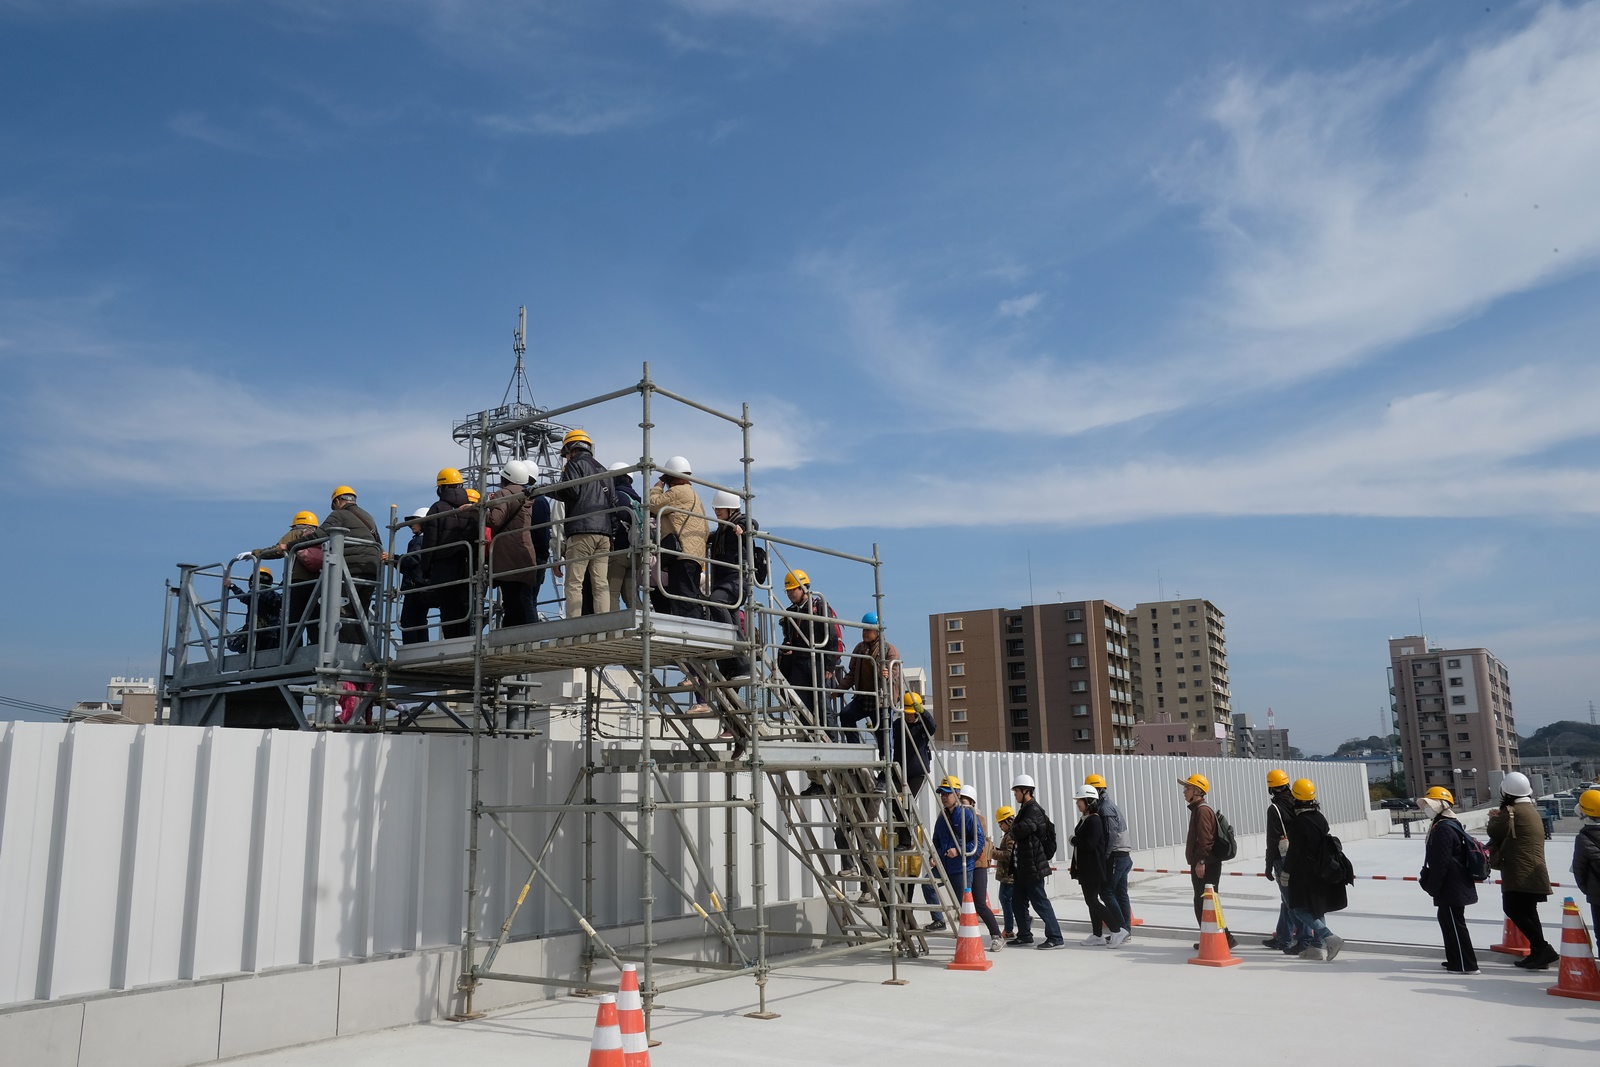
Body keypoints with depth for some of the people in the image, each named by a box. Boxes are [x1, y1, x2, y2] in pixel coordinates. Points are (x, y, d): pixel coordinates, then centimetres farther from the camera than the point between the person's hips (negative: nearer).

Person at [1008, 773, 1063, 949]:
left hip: (1033, 866, -10)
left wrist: (1013, 827, -8)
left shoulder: (1034, 811, -16)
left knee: (1040, 902, -7)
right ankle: (1024, 935, 22)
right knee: (1018, 901, 13)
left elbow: (1020, 831, -29)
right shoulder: (1025, 809, 16)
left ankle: (1055, 937, -2)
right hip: (1022, 866, 10)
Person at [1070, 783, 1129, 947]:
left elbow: (1090, 844, -25)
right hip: (1085, 867, 9)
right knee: (1092, 900, 12)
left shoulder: (1095, 820, -17)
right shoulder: (1084, 819, 11)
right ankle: (1097, 935, 18)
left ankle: (1118, 930, -4)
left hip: (1094, 868, -9)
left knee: (1092, 900, -7)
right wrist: (1076, 867, 12)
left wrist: (1073, 840, -10)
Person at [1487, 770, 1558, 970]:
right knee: (1527, 912, 13)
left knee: (1513, 909, -9)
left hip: (1521, 874, -10)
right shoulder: (1531, 809, 17)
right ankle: (1538, 953, 16)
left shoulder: (1512, 810, -13)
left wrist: (1494, 818, 10)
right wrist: (1500, 818, 11)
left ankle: (1543, 949, -13)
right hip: (1532, 873, 10)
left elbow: (1495, 833, -8)